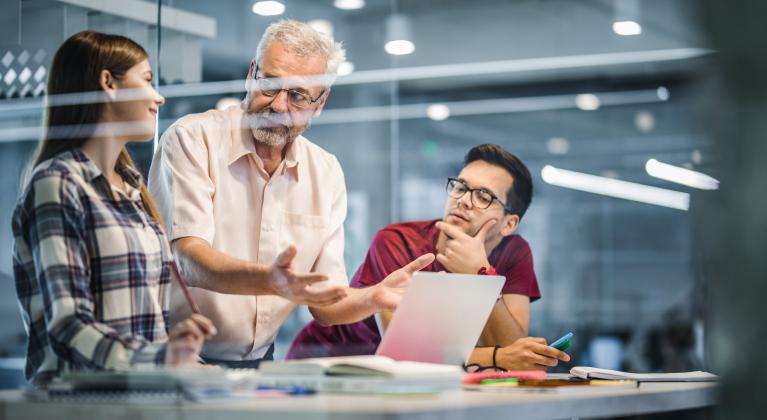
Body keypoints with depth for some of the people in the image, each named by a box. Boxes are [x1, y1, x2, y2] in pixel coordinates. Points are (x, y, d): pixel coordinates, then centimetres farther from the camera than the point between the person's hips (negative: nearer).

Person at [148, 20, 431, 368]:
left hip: (258, 364, 5)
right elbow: (188, 259, -20)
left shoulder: (326, 173, 8)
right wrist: (268, 281, -36)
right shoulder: (192, 139, -7)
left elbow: (325, 304, 8)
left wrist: (375, 298, -13)